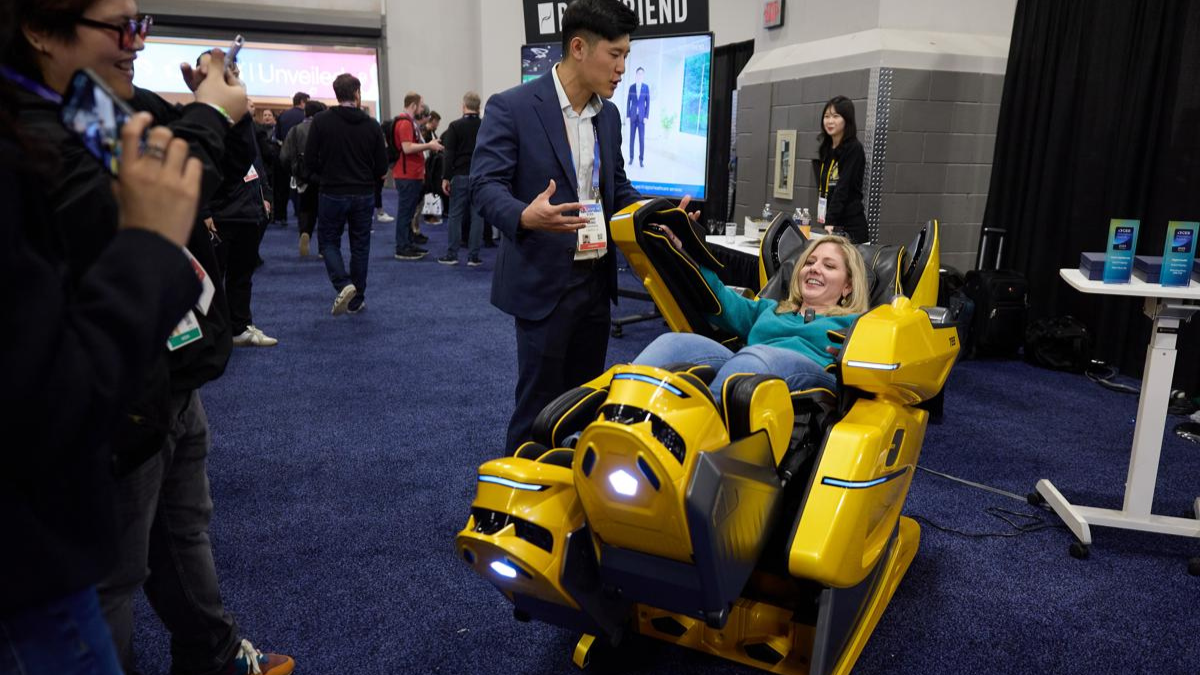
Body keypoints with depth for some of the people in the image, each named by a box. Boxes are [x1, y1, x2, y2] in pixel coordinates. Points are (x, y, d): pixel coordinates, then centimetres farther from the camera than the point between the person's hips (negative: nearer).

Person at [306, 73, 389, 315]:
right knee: (360, 245, 11)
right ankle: (356, 300, 16)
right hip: (364, 195, 2)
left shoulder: (321, 121, -8)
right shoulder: (371, 125, -3)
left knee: (328, 241, 12)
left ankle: (343, 285, -11)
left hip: (332, 193, -1)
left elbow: (309, 159, -7)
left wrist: (325, 175, 13)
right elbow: (382, 167, -2)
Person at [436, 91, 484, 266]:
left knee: (455, 216, 5)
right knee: (477, 216, 2)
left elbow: (450, 154, -8)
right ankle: (473, 256, 2)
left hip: (460, 176, -1)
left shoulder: (455, 126, -4)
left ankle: (451, 255, 6)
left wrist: (446, 178, -5)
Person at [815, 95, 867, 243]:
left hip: (850, 226, -6)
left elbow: (843, 189, -17)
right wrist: (823, 220, 7)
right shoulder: (825, 149, 12)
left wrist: (830, 222, -24)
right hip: (828, 222, 6)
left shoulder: (854, 149, -9)